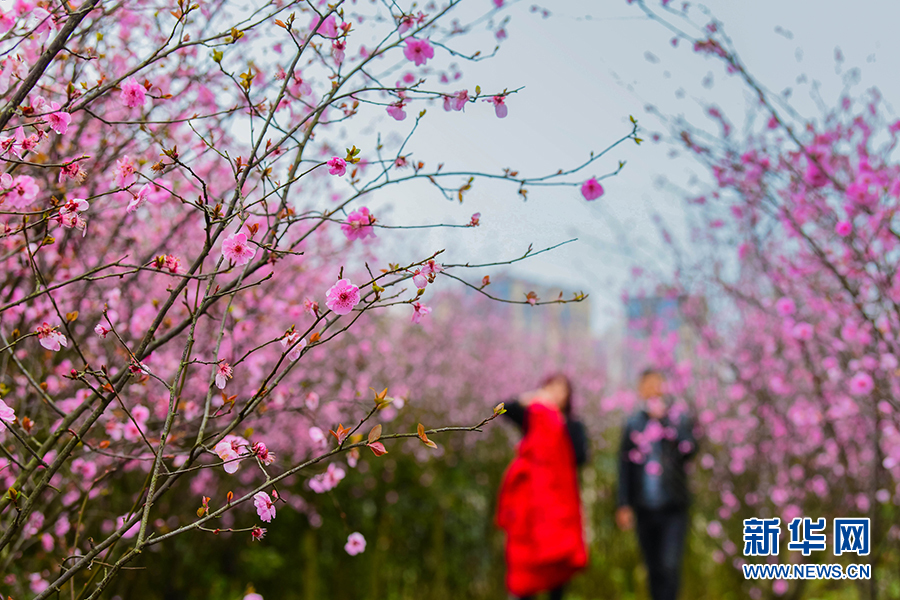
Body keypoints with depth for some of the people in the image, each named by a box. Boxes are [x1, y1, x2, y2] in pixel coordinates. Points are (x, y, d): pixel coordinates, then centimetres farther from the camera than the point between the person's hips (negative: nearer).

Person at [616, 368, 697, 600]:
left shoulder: (679, 416, 3)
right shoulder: (634, 423, 9)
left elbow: (689, 448, -14)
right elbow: (625, 466, 11)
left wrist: (664, 419, -13)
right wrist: (623, 504, 8)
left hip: (673, 507, -2)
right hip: (645, 508, 3)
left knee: (670, 565, -13)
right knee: (654, 569, 8)